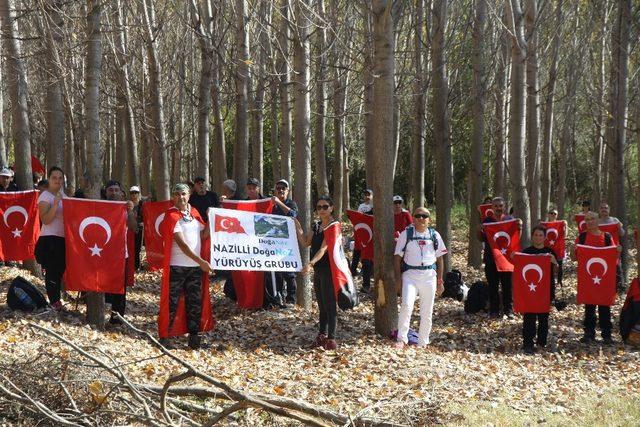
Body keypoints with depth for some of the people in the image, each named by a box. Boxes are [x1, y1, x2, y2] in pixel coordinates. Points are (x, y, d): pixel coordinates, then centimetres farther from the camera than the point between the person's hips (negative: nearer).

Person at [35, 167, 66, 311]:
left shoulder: (63, 195, 13)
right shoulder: (45, 196, -10)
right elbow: (45, 220, -22)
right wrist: (56, 203, -30)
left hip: (63, 238, 8)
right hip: (50, 239, -8)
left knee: (60, 270, 12)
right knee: (52, 271, -5)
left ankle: (56, 299, 23)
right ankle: (54, 302, 2)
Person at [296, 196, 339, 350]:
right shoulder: (316, 226, 13)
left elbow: (324, 248, -22)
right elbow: (305, 242, 6)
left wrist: (311, 264, -33)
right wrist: (297, 225, 4)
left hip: (329, 269, -8)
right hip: (318, 270, 8)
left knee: (329, 305, -5)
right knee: (321, 305, 13)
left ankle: (331, 338, -3)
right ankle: (322, 335, 21)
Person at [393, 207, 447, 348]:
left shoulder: (434, 235, 7)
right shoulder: (406, 234, 0)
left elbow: (439, 259, 11)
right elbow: (397, 258, 1)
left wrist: (440, 281, 8)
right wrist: (398, 280, -4)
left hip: (429, 276, 2)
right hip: (410, 274, -2)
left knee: (427, 312, 6)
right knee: (407, 305, -20)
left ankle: (423, 343, 17)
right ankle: (402, 339, -12)